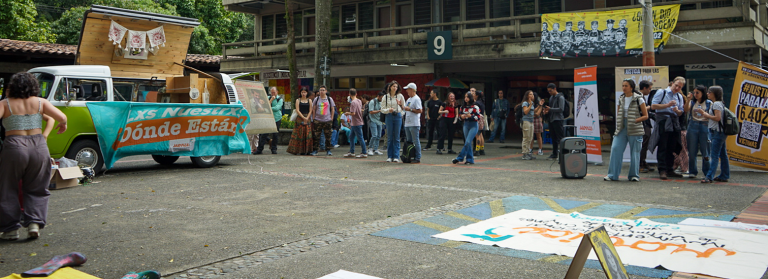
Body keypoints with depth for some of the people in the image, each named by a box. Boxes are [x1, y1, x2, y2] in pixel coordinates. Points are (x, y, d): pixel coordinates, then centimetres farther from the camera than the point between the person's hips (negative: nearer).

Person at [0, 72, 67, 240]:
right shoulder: (40, 102, 6)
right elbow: (62, 117, -3)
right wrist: (63, 124, 18)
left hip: (14, 147, -2)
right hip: (39, 146, 2)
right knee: (36, 190, 15)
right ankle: (34, 223, 1)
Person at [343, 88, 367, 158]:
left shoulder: (353, 102, -19)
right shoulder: (359, 101, 9)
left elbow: (353, 113, -24)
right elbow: (361, 110, 19)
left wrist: (347, 113, -7)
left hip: (357, 123, -9)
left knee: (360, 138, -3)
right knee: (351, 137, 15)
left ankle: (364, 153, 3)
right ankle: (351, 152, 20)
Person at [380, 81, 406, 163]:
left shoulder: (400, 96, 5)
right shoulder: (385, 97, 5)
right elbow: (382, 109, 3)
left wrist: (401, 115, -5)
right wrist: (388, 110, -15)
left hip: (398, 116, 0)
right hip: (389, 117, 0)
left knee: (396, 137, 0)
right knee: (389, 137, 3)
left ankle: (396, 156, 4)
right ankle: (389, 156, 9)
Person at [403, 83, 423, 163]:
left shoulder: (416, 99, -11)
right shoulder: (409, 99, 18)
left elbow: (420, 110, -19)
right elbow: (405, 108, 26)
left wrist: (410, 109, -17)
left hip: (414, 124, -10)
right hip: (407, 124, 10)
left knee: (416, 141, -6)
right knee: (408, 141, 13)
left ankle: (418, 158, -2)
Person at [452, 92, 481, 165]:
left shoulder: (475, 107, -9)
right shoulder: (463, 107, 8)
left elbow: (478, 117, -11)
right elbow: (459, 114, 18)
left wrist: (470, 116, -22)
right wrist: (461, 116, -5)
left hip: (473, 126, -6)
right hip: (466, 125, 6)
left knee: (468, 142, -13)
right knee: (467, 143, 7)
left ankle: (459, 158, -11)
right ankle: (470, 159, 13)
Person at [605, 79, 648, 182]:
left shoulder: (638, 99, -2)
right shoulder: (621, 100, 13)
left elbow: (645, 116, -1)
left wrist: (634, 121, -14)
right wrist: (618, 125, 3)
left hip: (635, 129, -4)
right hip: (622, 128, 4)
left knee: (635, 152, 1)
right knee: (615, 149, -6)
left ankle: (634, 175, 13)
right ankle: (612, 174, 0)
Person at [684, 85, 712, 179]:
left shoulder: (709, 103, 5)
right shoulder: (692, 102, 11)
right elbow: (686, 110, -8)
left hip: (704, 127, -2)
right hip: (693, 127, 2)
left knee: (705, 151, -2)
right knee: (692, 151, 4)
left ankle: (707, 172, 9)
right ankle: (692, 172, 13)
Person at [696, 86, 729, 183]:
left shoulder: (716, 104, -13)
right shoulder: (719, 103, 19)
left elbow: (718, 118, -22)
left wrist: (706, 114, -12)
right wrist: (703, 113, 14)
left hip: (718, 132, -11)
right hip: (720, 132, 11)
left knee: (714, 155, -13)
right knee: (722, 154, 12)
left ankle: (709, 177, -16)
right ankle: (725, 176, 18)